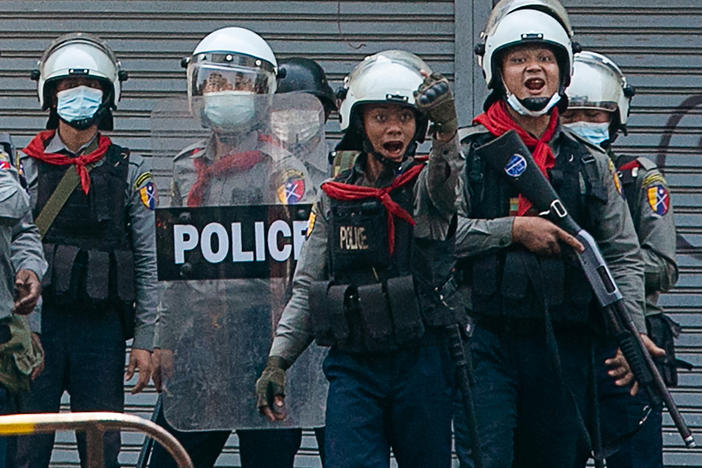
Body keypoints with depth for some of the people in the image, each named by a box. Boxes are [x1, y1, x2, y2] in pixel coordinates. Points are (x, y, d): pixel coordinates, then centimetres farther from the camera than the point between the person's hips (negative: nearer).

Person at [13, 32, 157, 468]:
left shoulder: (131, 172, 9)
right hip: (36, 325, -1)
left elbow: (149, 262, 7)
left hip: (103, 329, 1)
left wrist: (145, 341, 1)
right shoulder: (25, 166, 7)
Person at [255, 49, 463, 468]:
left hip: (422, 363, -1)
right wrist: (277, 361, 3)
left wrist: (447, 130, -46)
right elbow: (307, 289, 12)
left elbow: (445, 173, -24)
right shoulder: (334, 200, 10)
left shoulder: (428, 186, 3)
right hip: (353, 366, 1)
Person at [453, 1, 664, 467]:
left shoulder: (591, 165, 13)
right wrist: (515, 230, -12)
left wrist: (631, 331, -4)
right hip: (485, 339, -3)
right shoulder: (466, 151, 5)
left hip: (563, 350, 3)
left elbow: (624, 256, 10)